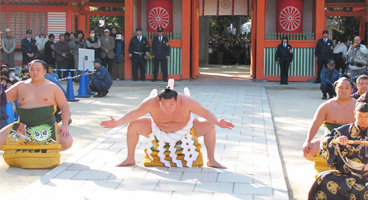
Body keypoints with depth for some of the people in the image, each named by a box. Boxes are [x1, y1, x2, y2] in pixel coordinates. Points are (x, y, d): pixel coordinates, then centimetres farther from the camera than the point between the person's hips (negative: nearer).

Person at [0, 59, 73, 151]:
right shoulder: (20, 86, 11)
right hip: (23, 126, 1)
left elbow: (64, 106, 2)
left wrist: (64, 126, -11)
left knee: (67, 142, -28)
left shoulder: (52, 87, 6)